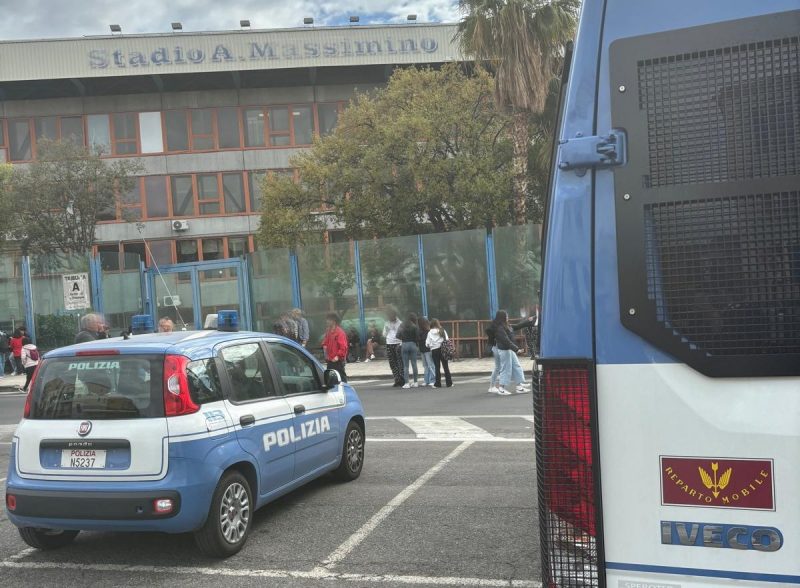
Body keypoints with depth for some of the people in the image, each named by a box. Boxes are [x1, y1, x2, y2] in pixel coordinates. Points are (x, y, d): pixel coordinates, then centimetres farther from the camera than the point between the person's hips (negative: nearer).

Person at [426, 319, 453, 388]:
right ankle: (449, 383, 6)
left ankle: (437, 383, 4)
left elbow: (427, 343, -3)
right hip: (442, 349, 0)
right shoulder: (442, 331, -1)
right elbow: (446, 340, -5)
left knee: (437, 367, 5)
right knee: (445, 366, 6)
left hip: (434, 350, 0)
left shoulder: (430, 333, -2)